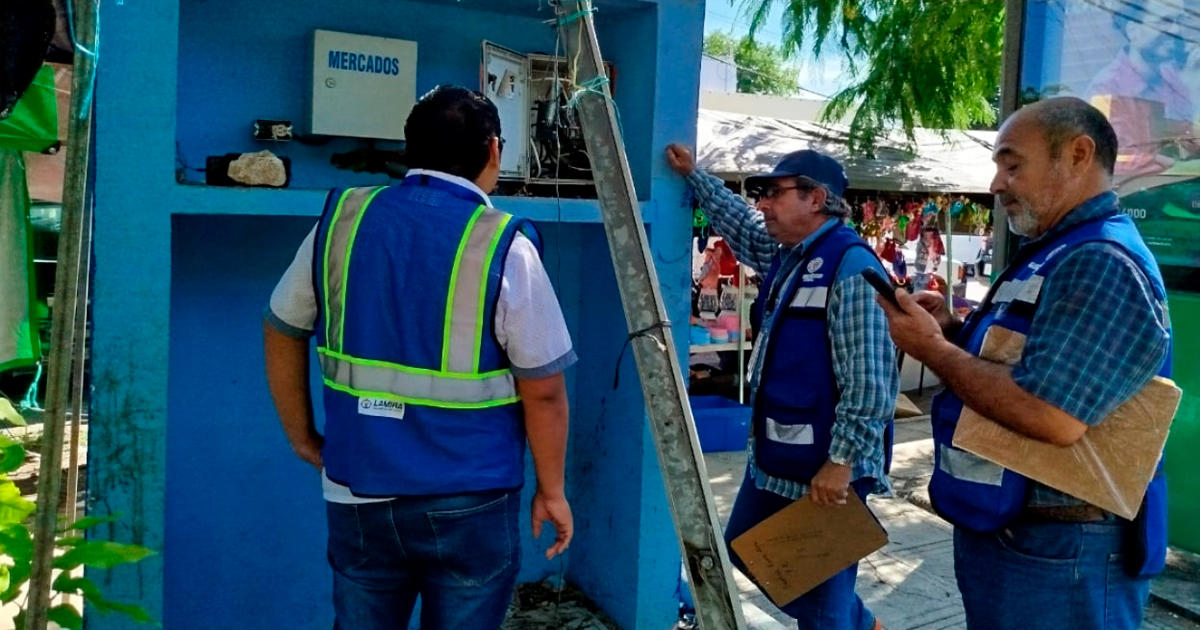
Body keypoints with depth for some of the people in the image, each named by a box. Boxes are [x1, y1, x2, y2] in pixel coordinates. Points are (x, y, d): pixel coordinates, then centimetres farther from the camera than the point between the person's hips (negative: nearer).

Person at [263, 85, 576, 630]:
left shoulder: (341, 219, -1)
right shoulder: (506, 247, -13)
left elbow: (282, 331, 10)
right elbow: (543, 392, -10)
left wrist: (302, 438, 20)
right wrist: (551, 490, 3)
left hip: (357, 492, 4)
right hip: (469, 502, -3)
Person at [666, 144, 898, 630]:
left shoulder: (851, 266, -19)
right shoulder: (785, 254, 9)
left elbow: (868, 382, -23)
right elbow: (739, 224, 30)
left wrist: (842, 462, -24)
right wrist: (693, 175, 30)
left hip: (825, 469, -10)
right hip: (773, 459, 10)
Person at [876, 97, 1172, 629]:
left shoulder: (1101, 264, -22)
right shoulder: (1056, 252, 13)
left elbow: (1054, 418, -32)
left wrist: (932, 348, -20)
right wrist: (952, 329, 1)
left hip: (1056, 554, -10)